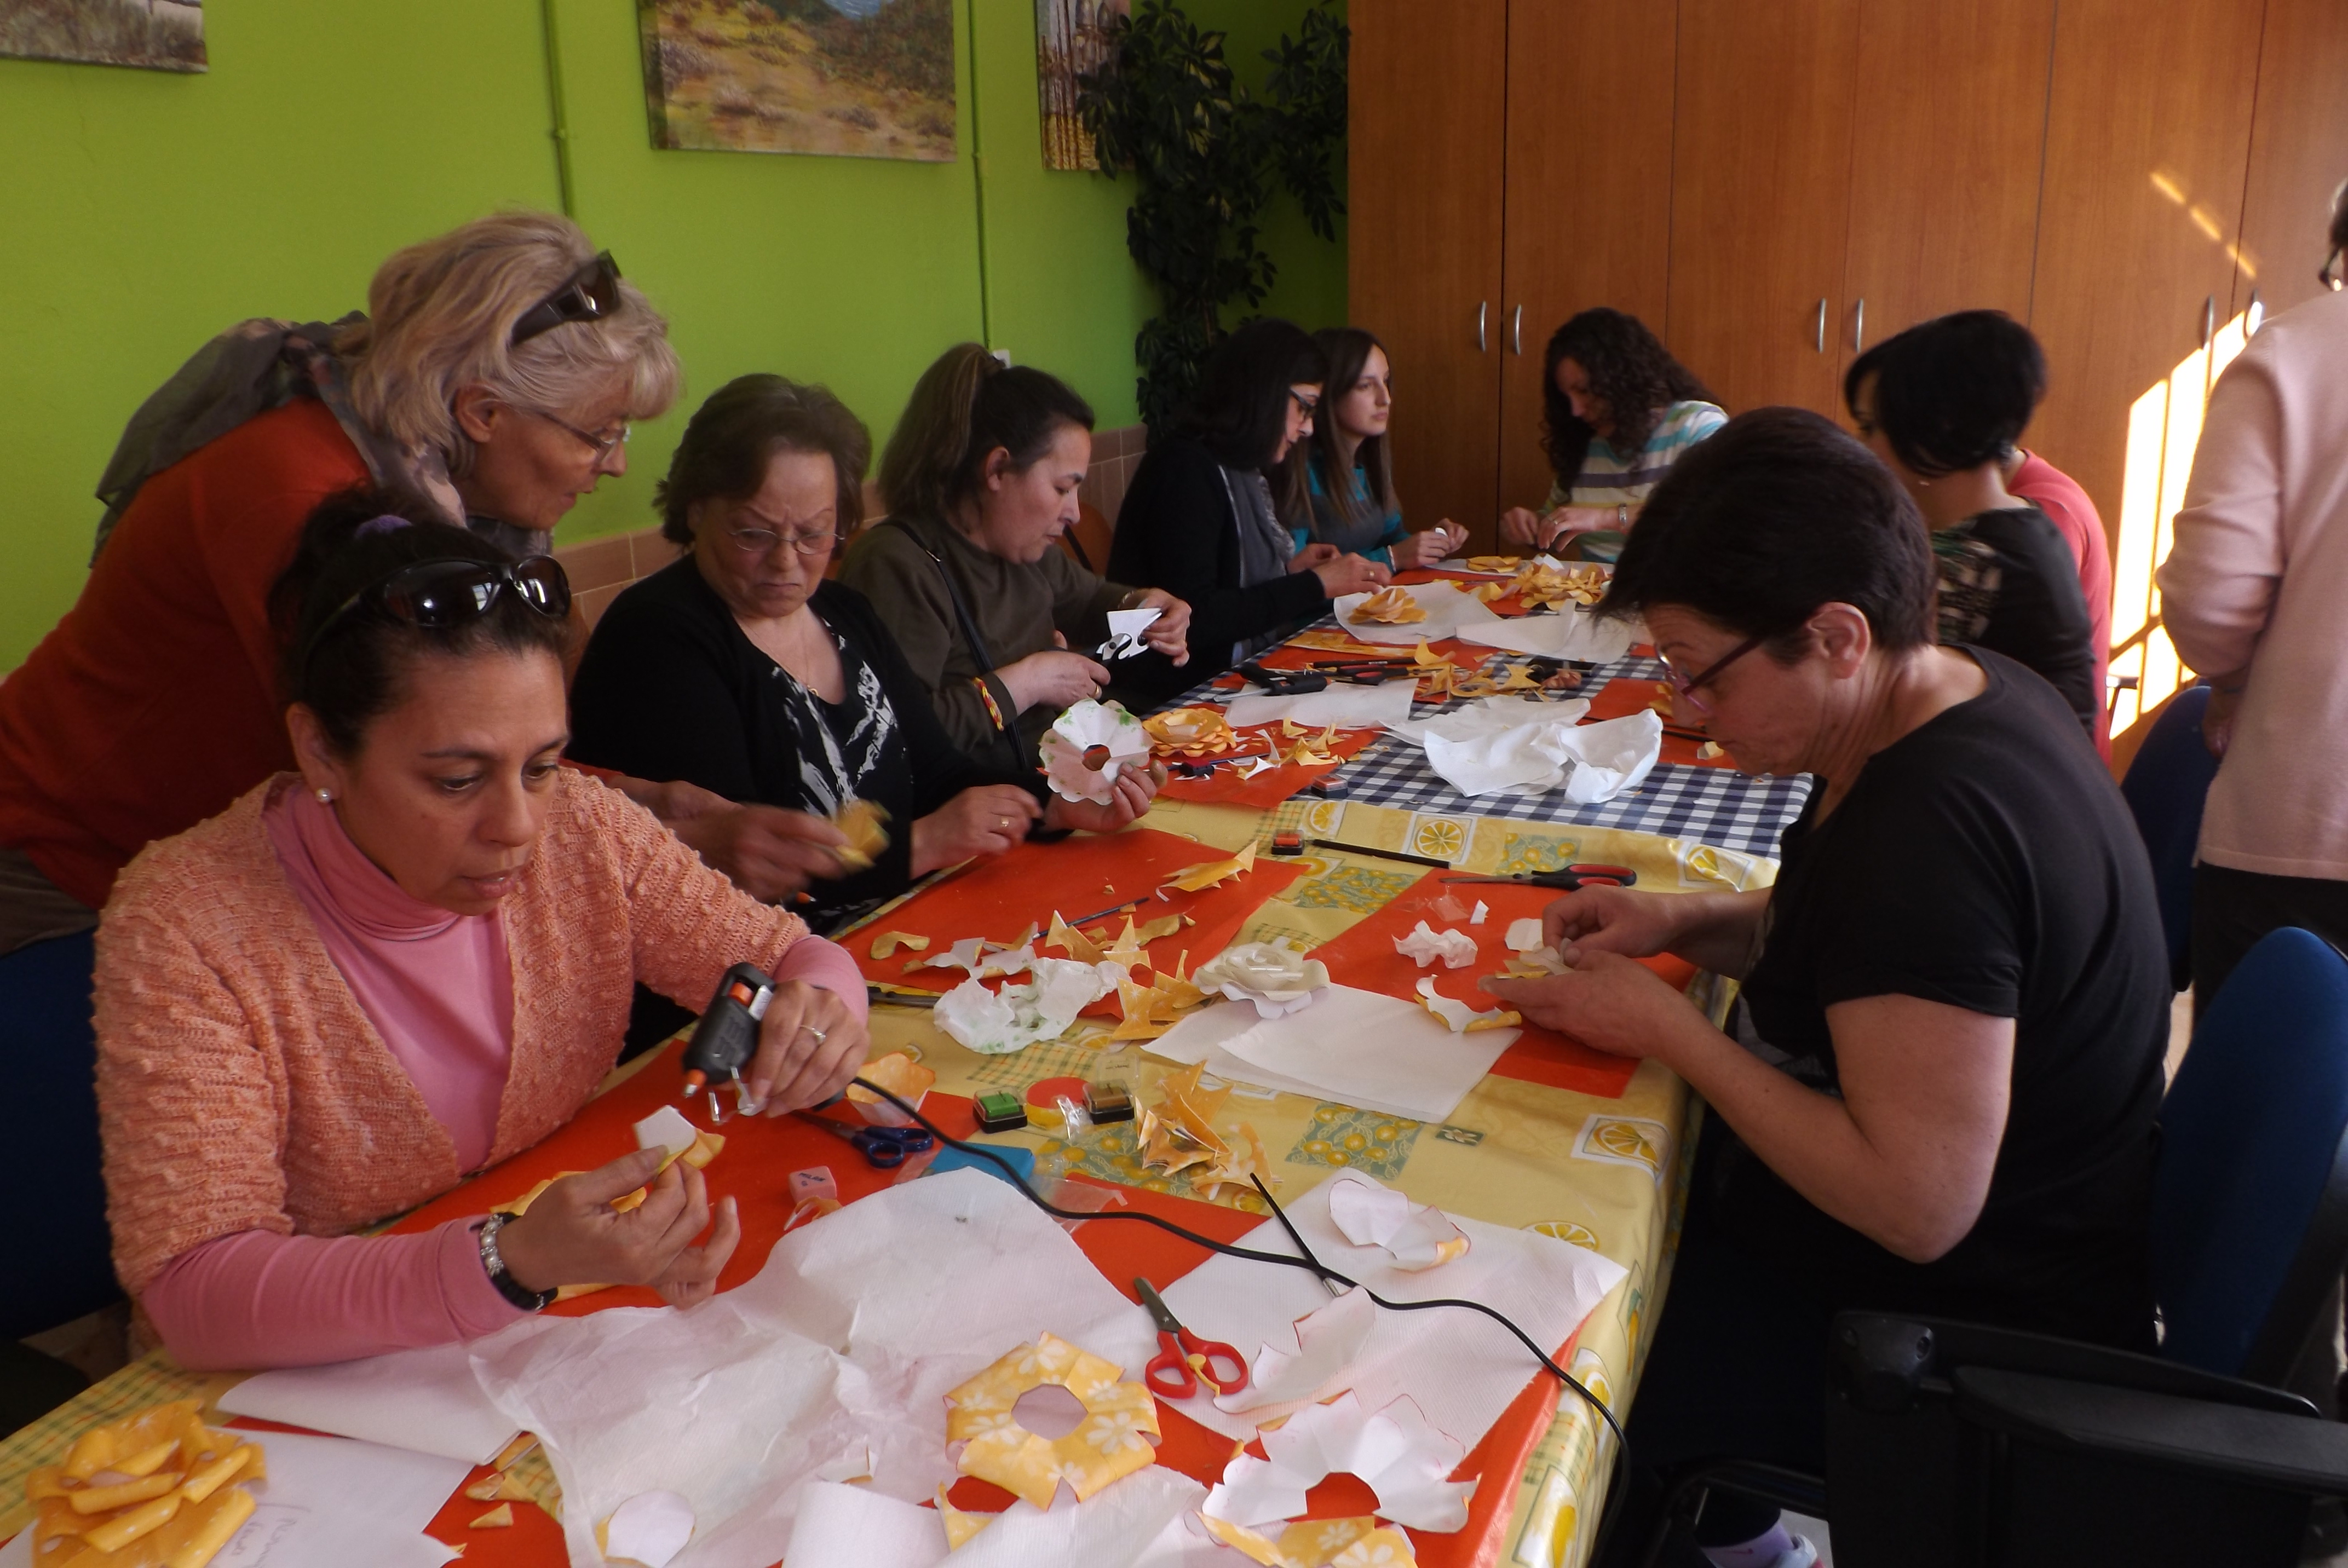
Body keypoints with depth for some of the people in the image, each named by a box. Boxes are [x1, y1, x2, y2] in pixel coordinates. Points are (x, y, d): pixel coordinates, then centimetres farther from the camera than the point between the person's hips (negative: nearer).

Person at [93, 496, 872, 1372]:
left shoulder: (583, 831, -9)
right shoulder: (184, 928, -19)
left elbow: (790, 956, 1)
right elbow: (195, 1291, -24)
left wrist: (814, 1014, -23)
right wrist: (510, 1264, -38)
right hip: (329, 1388, -2)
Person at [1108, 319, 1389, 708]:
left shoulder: (1241, 469, 13)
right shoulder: (1187, 469, -15)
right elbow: (1192, 618, -23)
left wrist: (1288, 571, 4)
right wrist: (1315, 584, -17)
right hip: (1178, 693, -9)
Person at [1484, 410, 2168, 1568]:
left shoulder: (1930, 827, -32)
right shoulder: (1963, 694, -2)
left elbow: (1916, 1205, -31)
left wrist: (1667, 1027, -22)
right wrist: (1688, 921, -1)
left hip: (1959, 1333, -9)